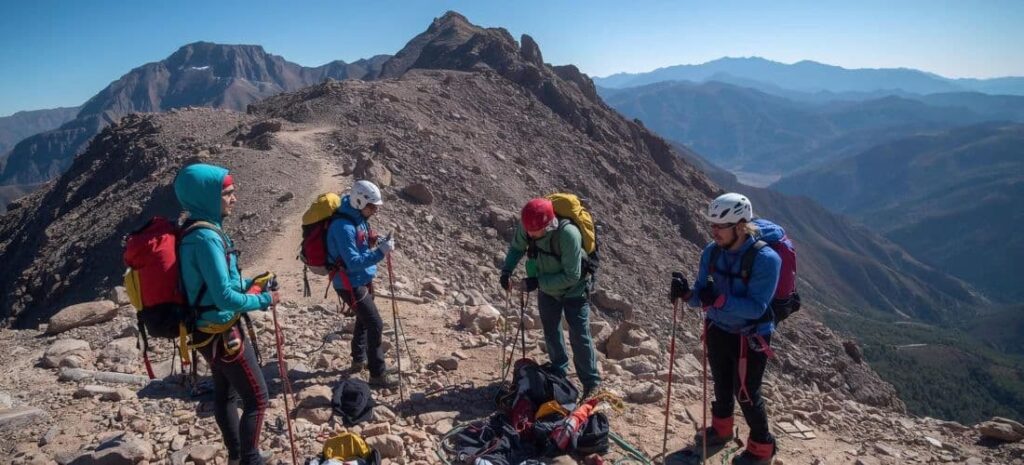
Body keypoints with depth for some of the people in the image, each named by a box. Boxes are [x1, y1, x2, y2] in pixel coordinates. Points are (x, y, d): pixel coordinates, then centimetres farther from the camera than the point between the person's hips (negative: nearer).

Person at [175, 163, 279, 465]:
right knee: (257, 399, 1)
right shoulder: (206, 236, -26)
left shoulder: (195, 231, 5)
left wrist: (250, 283, 6)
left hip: (210, 331, 10)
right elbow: (225, 298, -29)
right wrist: (263, 300, -15)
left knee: (225, 394, 22)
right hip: (222, 334, -10)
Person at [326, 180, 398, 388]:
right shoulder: (344, 227, -29)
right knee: (376, 325, -6)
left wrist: (378, 242, -3)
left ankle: (359, 360, 43)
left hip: (362, 280, 10)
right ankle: (378, 374, 5)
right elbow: (353, 263, -30)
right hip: (350, 284, -10)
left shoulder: (359, 218, 0)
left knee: (364, 319, 24)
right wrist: (381, 252, -32)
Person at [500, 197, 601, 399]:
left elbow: (571, 276, -32)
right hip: (546, 286, 5)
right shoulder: (526, 226, -23)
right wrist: (507, 270, -17)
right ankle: (559, 371, 40)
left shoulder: (568, 234, -39)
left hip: (573, 289, -5)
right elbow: (516, 247, -1)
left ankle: (591, 383, 11)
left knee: (579, 336, -5)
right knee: (550, 331, 18)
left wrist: (537, 282, -32)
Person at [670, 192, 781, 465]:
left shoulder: (766, 259, -26)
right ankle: (721, 429, 48)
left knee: (746, 394, 8)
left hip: (750, 338, -5)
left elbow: (756, 307, -29)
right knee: (722, 385, 23)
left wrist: (718, 300, -38)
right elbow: (703, 296, -5)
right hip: (717, 330, 5)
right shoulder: (712, 252, -9)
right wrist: (687, 294, -27)